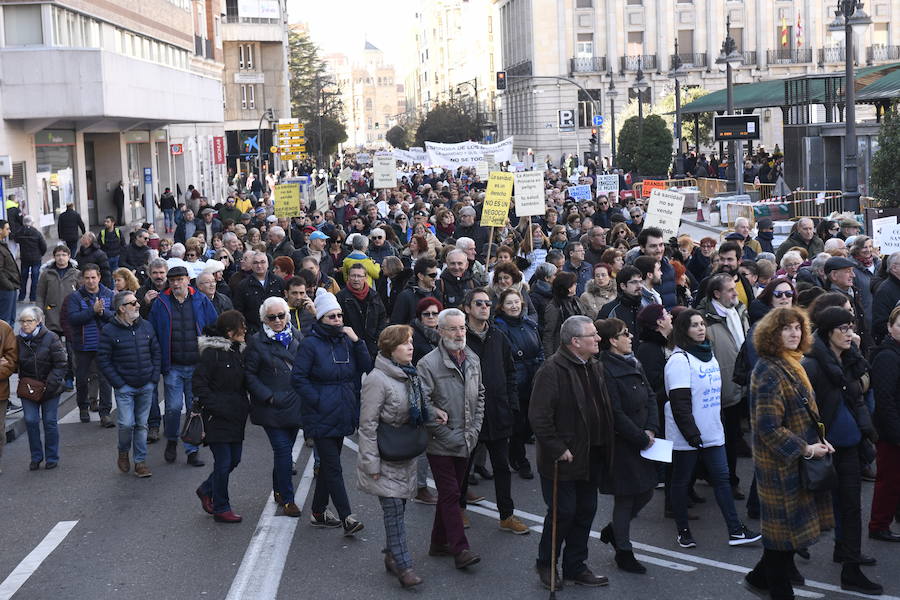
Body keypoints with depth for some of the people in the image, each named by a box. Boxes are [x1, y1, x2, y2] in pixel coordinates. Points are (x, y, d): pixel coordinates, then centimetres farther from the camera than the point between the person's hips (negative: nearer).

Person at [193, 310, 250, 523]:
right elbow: (198, 383, -15)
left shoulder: (238, 351, 12)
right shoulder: (212, 352, -14)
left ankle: (206, 490, 34)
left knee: (234, 459, 12)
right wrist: (215, 406, -18)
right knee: (223, 462, -3)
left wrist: (244, 405, 9)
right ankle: (221, 508, 10)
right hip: (218, 418, -8)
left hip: (236, 417, 8)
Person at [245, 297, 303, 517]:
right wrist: (268, 397, -13)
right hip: (272, 408, -4)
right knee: (283, 451, -8)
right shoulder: (256, 342, -5)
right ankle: (287, 499, 0)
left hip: (295, 405, 5)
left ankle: (278, 490, 30)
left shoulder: (296, 336, 8)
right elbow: (249, 375, -5)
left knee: (285, 449, 13)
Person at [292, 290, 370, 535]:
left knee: (328, 464, 15)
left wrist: (357, 341, -11)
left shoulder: (346, 340, 7)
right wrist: (318, 401, -15)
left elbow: (366, 368, 0)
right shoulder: (310, 344, -10)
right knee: (333, 467, -8)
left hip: (342, 413, 7)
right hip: (321, 417, -6)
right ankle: (347, 518, -9)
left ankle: (318, 512, 27)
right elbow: (298, 378, -12)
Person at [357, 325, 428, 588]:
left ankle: (392, 555, 24)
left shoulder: (410, 375, 7)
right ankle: (403, 565, -2)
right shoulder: (377, 379, -17)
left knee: (398, 506, 12)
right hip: (386, 458, -7)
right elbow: (368, 424, -16)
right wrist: (371, 463, -17)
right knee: (394, 508, -7)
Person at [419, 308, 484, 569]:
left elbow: (480, 396, 16)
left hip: (465, 443, 6)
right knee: (450, 494, -5)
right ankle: (460, 549, -2)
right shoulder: (428, 363, -14)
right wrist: (449, 435, -16)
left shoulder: (472, 359, 8)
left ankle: (439, 543, 26)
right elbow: (423, 403, -17)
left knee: (450, 493, 14)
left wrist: (474, 430, 5)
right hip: (440, 444, -6)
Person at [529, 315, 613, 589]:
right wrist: (558, 450, -20)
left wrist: (605, 447, 11)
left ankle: (575, 566, 27)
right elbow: (538, 416, -22)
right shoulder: (552, 369, -19)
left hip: (592, 457, 8)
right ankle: (546, 564, 21)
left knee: (585, 512, 13)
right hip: (564, 459, -8)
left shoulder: (595, 367, 10)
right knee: (562, 512, 1)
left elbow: (603, 408, 20)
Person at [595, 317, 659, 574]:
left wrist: (651, 429, -6)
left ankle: (612, 531, 36)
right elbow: (616, 415, -22)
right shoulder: (606, 370, -20)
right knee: (625, 498, 4)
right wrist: (641, 438, -15)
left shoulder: (632, 363, 8)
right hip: (621, 444, -9)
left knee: (646, 491, 15)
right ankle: (623, 553, 20)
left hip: (642, 440, 9)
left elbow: (650, 396, 8)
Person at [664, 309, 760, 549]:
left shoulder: (709, 354, 12)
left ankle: (736, 531, 8)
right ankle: (683, 531, 16)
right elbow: (679, 403, -19)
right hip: (686, 436, -8)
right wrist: (691, 434, -21)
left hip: (712, 432, 8)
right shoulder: (679, 360, -14)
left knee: (722, 478, 6)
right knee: (682, 481, 5)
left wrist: (719, 422, 17)